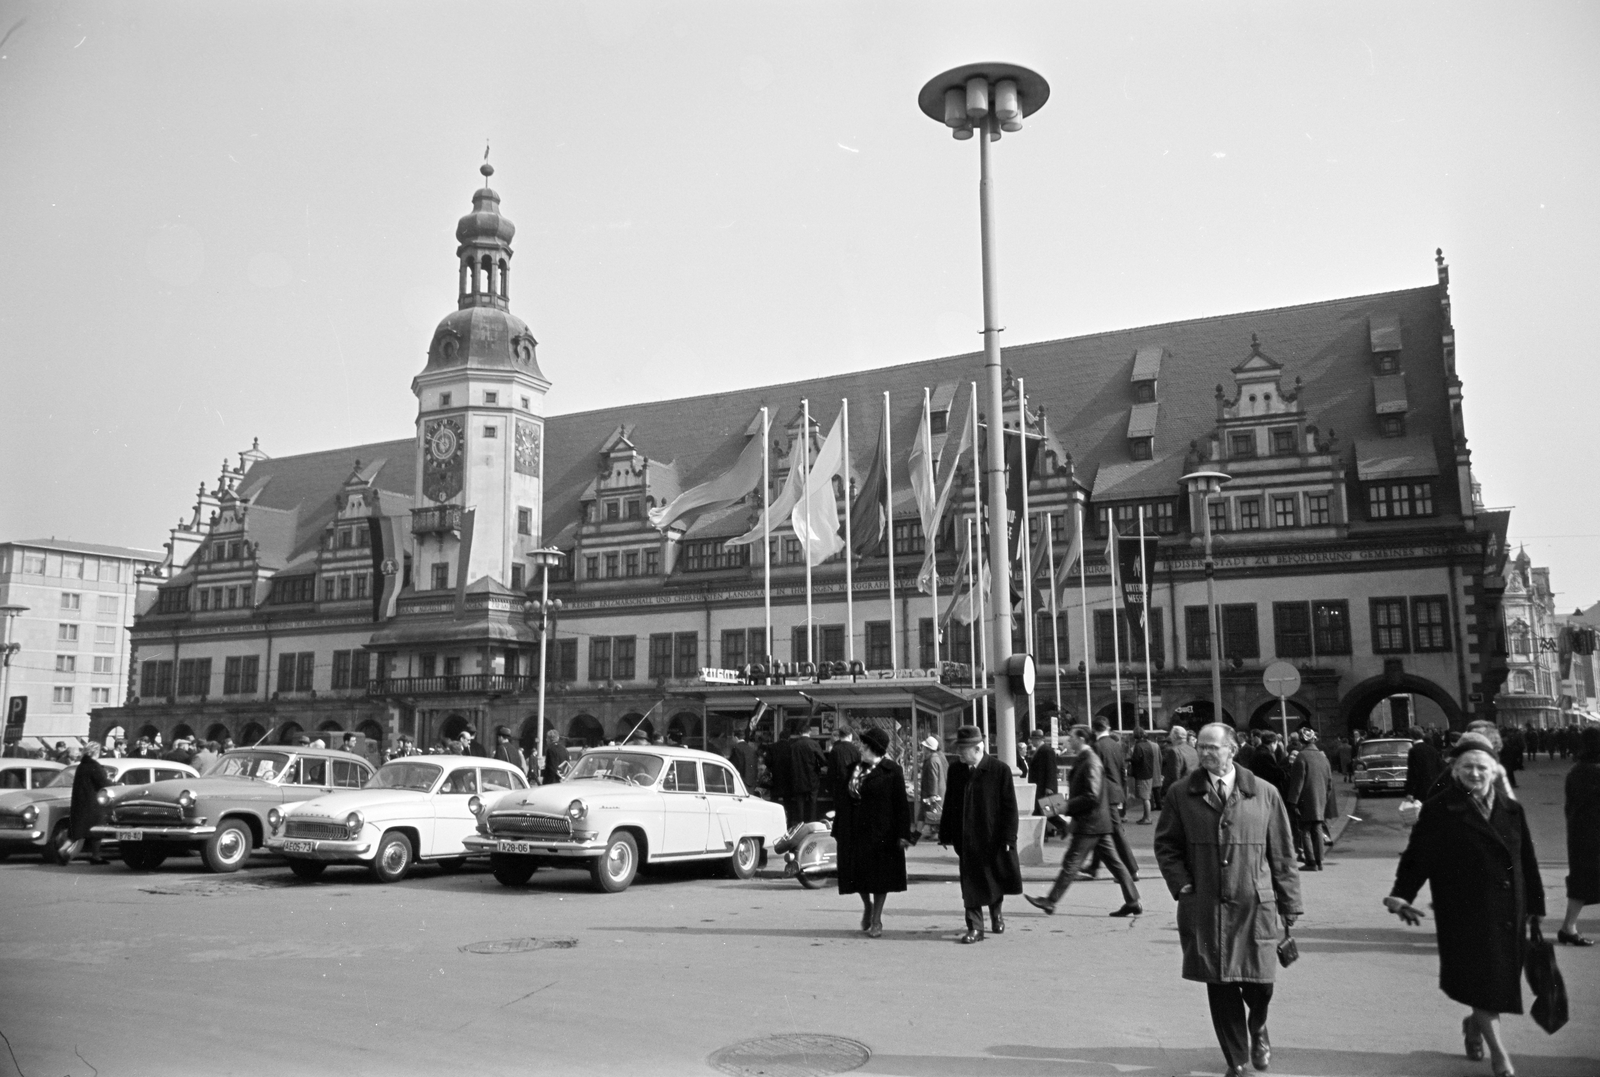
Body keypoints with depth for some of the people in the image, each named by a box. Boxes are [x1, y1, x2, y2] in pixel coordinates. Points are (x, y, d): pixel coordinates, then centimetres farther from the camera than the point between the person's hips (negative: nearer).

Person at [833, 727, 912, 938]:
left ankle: (876, 920, 16)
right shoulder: (853, 769, 8)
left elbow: (900, 804, -8)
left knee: (880, 873, 3)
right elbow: (842, 801, 11)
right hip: (854, 831, 4)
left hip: (881, 831, -4)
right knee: (857, 871, 8)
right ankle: (867, 905, 36)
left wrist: (903, 833, -13)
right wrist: (837, 831, 8)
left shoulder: (891, 771, -6)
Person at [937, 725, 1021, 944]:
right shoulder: (955, 770, 0)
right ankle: (975, 928, 11)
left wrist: (1008, 837, -13)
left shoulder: (1000, 770, -12)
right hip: (966, 838, 2)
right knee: (971, 884, 2)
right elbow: (949, 804, 5)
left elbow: (1009, 807, -10)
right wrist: (946, 834, 4)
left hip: (993, 836, -2)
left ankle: (996, 913, 42)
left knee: (995, 880, 16)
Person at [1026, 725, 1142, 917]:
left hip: (1089, 823, -10)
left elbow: (1092, 796, -23)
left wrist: (1067, 806, -18)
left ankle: (1050, 902, 1)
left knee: (1071, 863, -4)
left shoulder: (1090, 762, -17)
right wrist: (1067, 804, 11)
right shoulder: (1083, 759, 13)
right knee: (1114, 862, 10)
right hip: (1098, 823, 10)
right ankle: (1132, 902, 13)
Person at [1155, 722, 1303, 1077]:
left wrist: (1289, 906, 4)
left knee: (1259, 983, 2)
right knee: (1219, 986, 5)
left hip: (1255, 906, 0)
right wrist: (1181, 884, -3)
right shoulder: (1181, 795, 2)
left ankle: (1258, 1029, 37)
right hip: (1204, 908, 1)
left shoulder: (1264, 794, 1)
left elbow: (1282, 854, 5)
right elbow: (1166, 845, 10)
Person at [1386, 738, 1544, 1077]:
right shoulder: (1438, 811, -7)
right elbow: (1417, 855, -7)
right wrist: (1401, 895, -16)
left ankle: (1475, 1023, 41)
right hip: (1464, 913, -5)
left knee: (1502, 976, 13)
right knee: (1482, 981, -4)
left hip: (1508, 914, 5)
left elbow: (1528, 863, 12)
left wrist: (1534, 906, 12)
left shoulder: (1512, 811, 7)